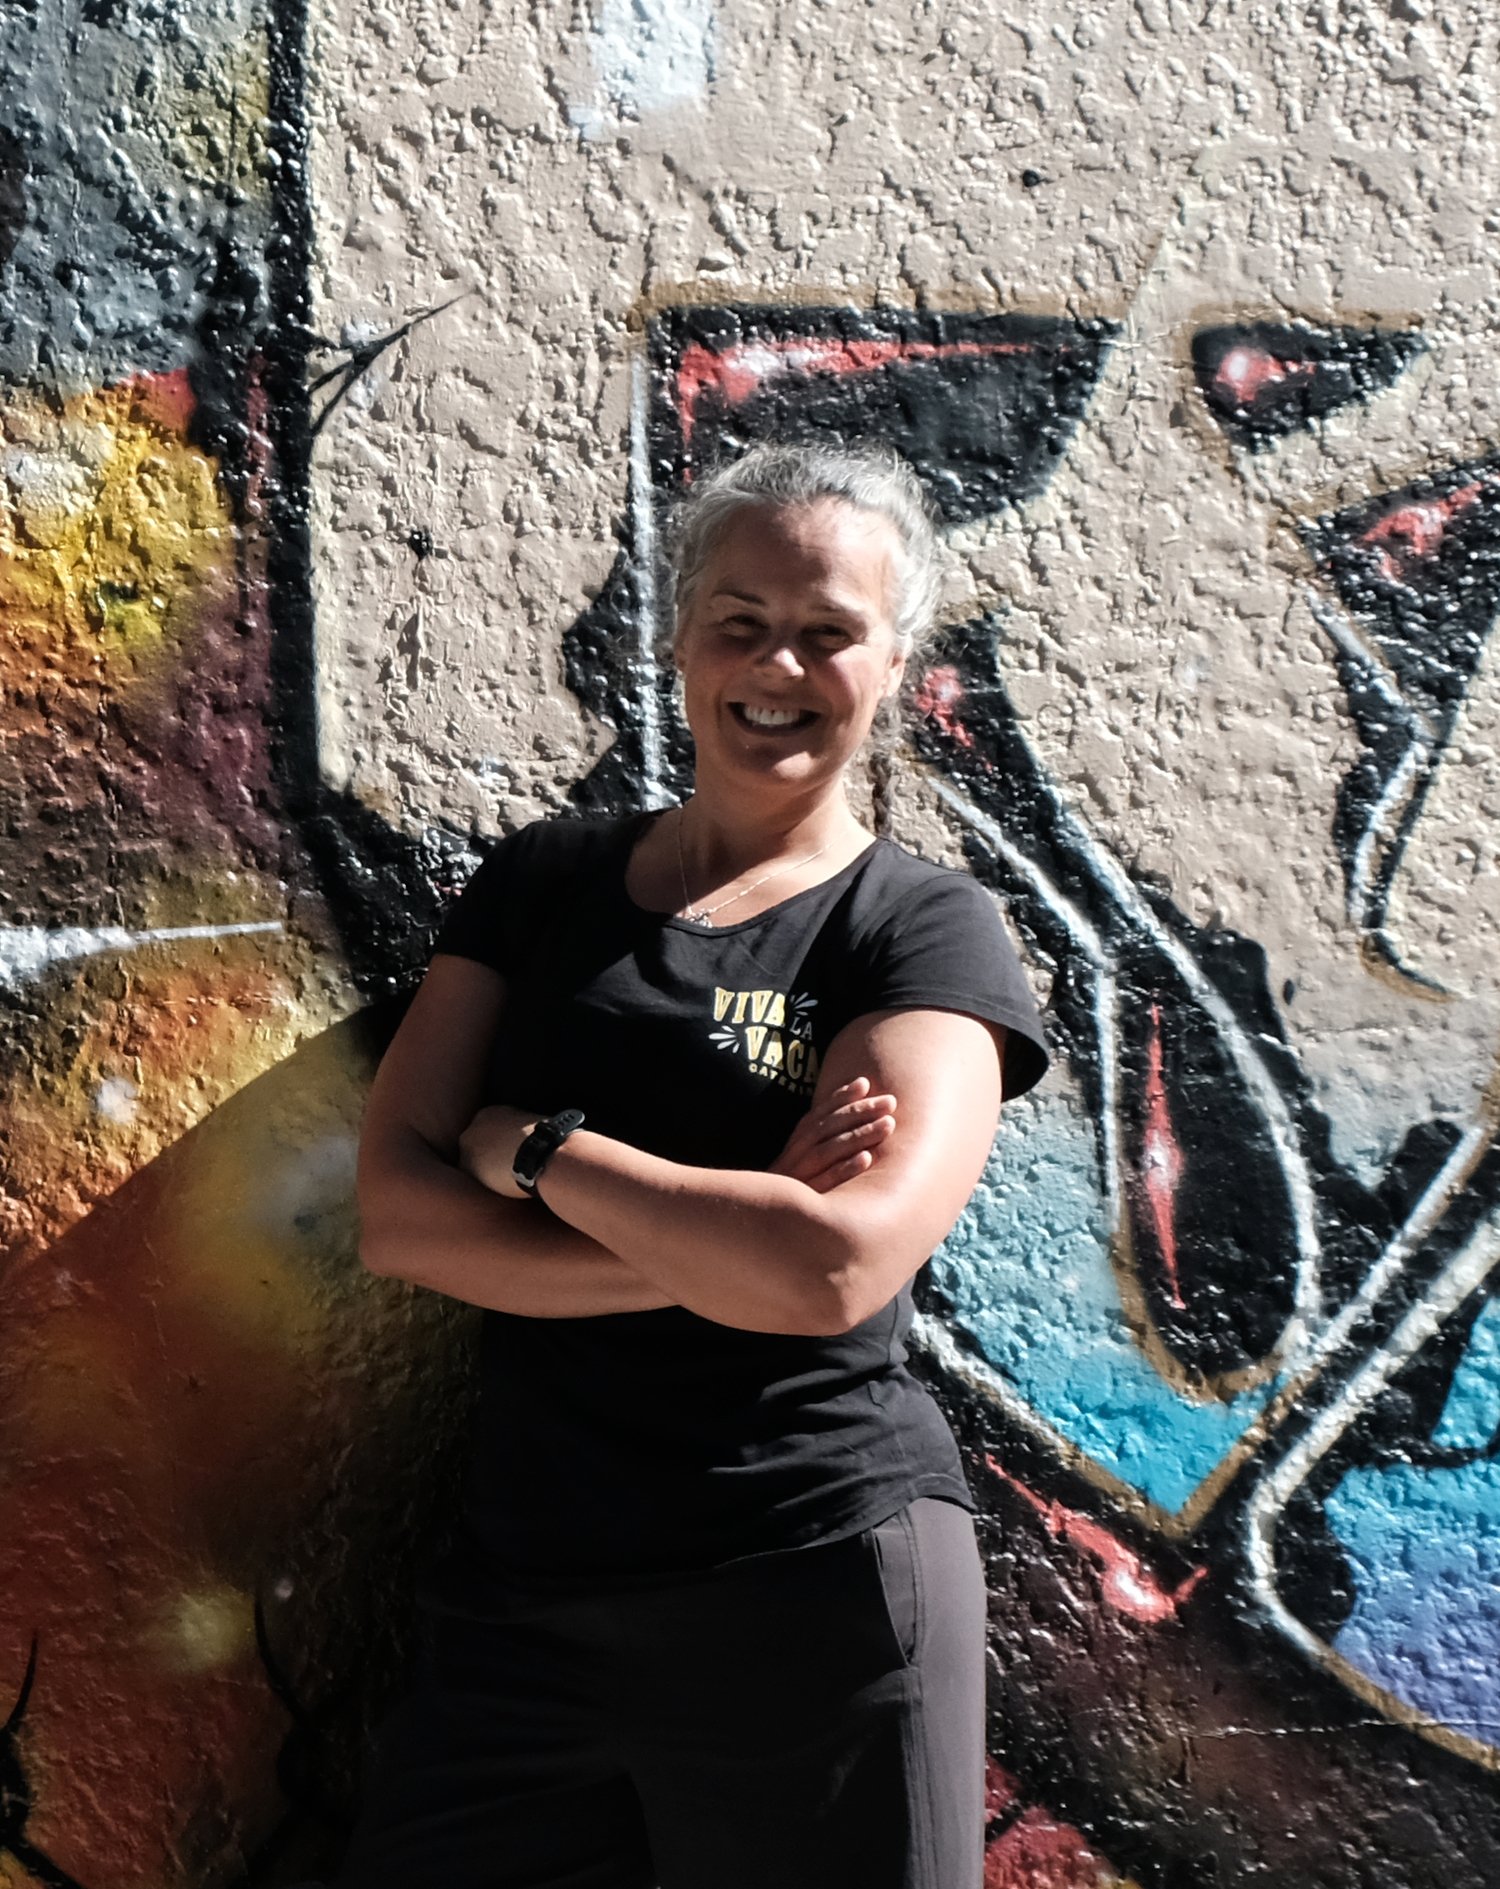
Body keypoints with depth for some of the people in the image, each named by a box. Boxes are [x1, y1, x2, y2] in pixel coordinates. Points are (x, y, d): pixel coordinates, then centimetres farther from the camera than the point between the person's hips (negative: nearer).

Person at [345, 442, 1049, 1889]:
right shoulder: (540, 881, 7)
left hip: (815, 1595, -3)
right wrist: (714, 1250, -14)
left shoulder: (922, 928, -4)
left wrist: (529, 1149, -9)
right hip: (521, 1588, 4)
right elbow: (394, 1214, -3)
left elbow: (836, 1267, -20)